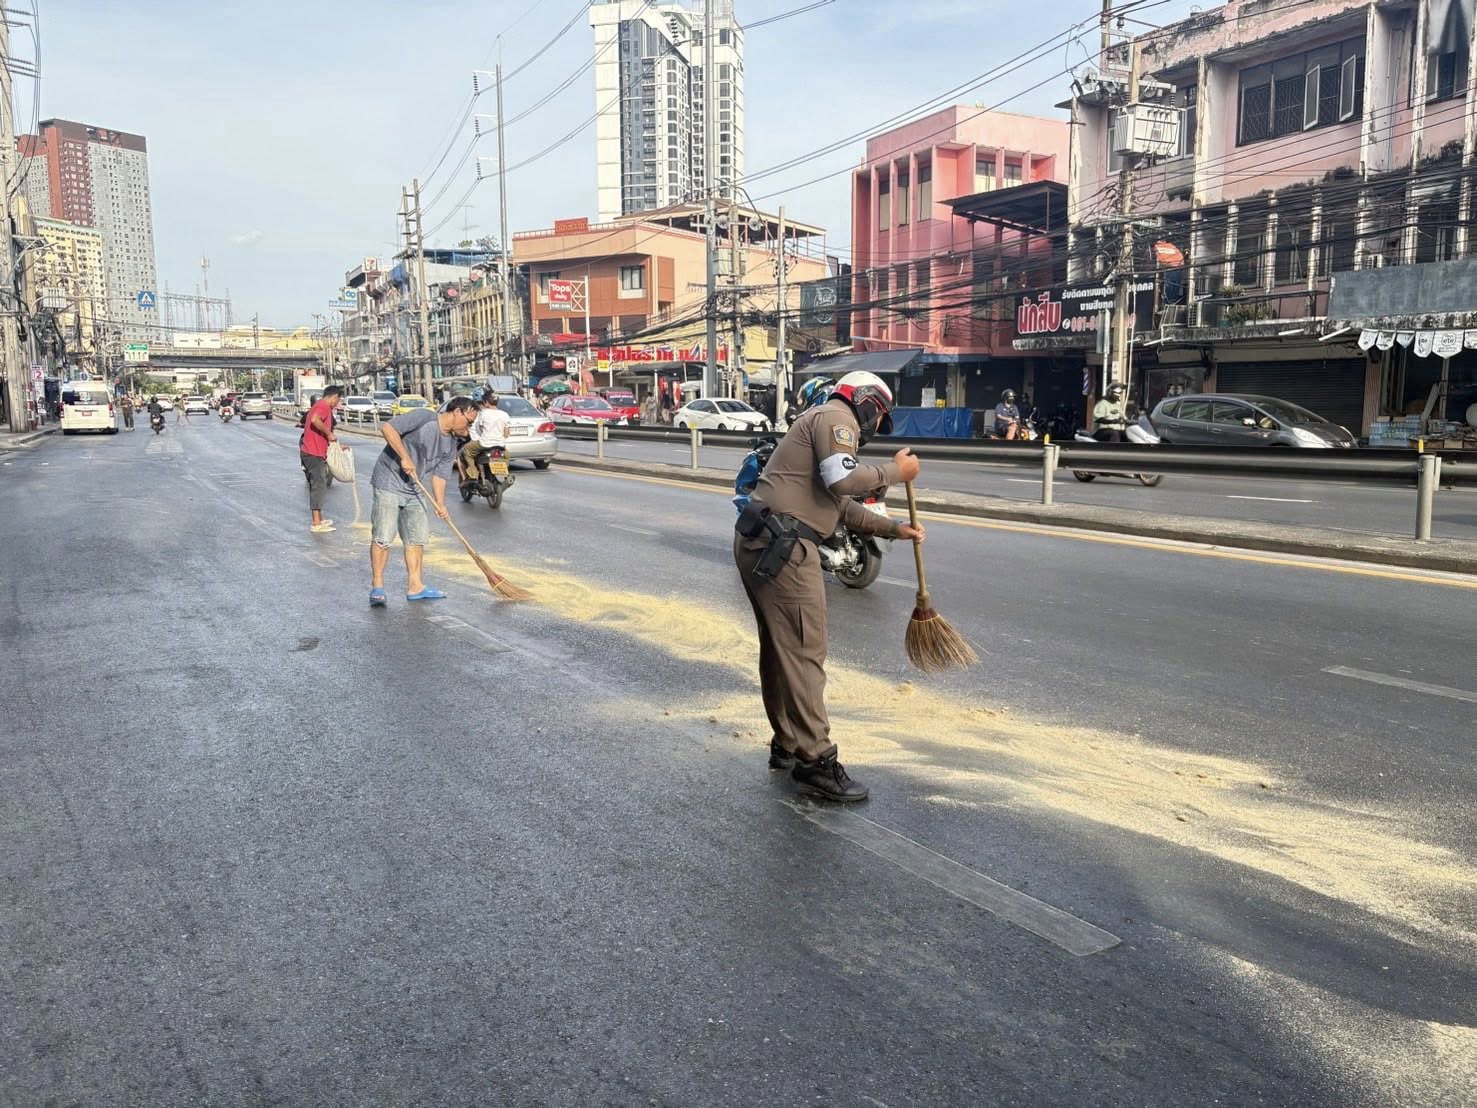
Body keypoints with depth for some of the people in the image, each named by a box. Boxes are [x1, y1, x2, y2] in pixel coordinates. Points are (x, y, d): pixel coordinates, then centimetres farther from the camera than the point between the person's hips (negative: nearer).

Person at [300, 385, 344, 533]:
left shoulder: (320, 406, 21)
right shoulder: (323, 406, -11)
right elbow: (314, 420, -33)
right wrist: (329, 433, -22)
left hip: (314, 452, 10)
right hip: (313, 453, -10)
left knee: (318, 485, 16)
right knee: (318, 485, -7)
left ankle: (319, 519, 25)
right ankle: (316, 524, -6)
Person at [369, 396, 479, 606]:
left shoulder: (451, 445, 8)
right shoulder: (423, 417, -15)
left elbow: (439, 476, 7)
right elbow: (387, 428, -21)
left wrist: (440, 504, -6)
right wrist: (404, 457, -25)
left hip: (414, 491, 8)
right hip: (389, 483, -8)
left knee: (417, 538, 10)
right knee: (383, 537, -7)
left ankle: (415, 587, 18)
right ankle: (377, 587, 2)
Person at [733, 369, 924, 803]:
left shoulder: (824, 423, 29)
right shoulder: (836, 416, -3)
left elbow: (842, 505, 32)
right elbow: (843, 479, -20)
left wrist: (893, 528, 32)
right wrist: (894, 471, -6)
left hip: (760, 543, 11)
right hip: (781, 545, -11)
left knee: (779, 647, 16)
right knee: (804, 651, -8)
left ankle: (787, 746, 27)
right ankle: (815, 761, -4)